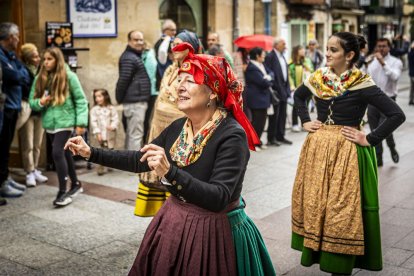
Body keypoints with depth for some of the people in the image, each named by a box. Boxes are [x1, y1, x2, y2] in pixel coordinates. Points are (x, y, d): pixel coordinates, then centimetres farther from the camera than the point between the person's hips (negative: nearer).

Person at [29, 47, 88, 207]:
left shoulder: (69, 76, -7)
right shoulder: (39, 78, 6)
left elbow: (81, 100, -6)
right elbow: (31, 101, 9)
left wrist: (81, 122, -12)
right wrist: (41, 102, -14)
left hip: (65, 122, -5)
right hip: (49, 123, 5)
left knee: (57, 152, -16)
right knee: (64, 153, 15)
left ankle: (63, 192, -9)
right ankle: (75, 184, 31)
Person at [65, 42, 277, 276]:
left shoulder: (232, 136, -21)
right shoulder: (178, 128, 0)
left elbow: (219, 199, -30)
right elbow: (140, 160, 12)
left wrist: (170, 173, -40)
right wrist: (91, 153, 8)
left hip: (214, 232, -6)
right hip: (174, 225, 7)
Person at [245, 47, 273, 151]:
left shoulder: (261, 65, 12)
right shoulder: (251, 68, -20)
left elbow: (270, 73, 11)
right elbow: (263, 82, -23)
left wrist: (268, 78, -11)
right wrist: (269, 82, -2)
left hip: (263, 98, 10)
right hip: (256, 99, -10)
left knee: (262, 119, 13)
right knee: (257, 121, -4)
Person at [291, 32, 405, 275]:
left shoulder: (362, 84, -14)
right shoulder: (320, 77, 3)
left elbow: (397, 114, -18)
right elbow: (299, 96, 24)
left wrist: (370, 140, -15)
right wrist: (305, 121, 12)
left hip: (347, 151, -6)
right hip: (318, 147, 6)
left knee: (343, 206, 0)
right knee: (314, 201, 12)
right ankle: (315, 250, 28)